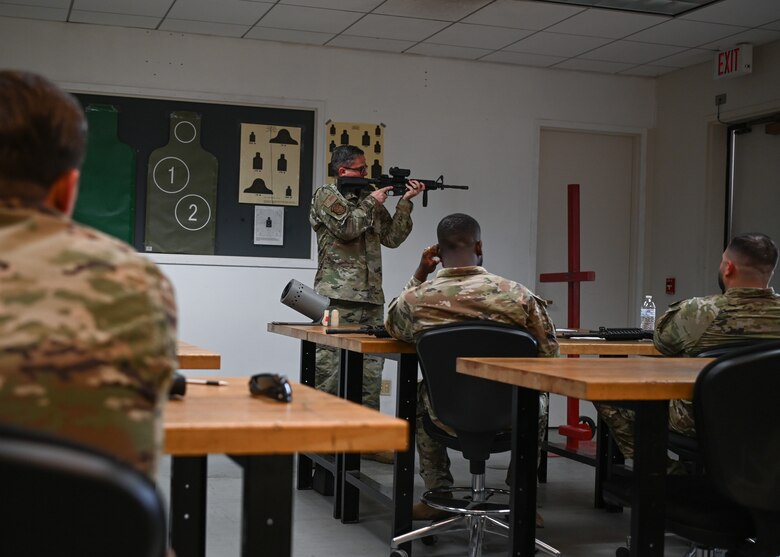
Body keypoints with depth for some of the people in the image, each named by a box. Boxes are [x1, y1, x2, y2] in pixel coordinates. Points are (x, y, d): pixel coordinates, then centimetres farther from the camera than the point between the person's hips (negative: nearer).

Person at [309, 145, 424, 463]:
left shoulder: (371, 199, 20)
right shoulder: (326, 196, 0)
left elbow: (393, 237, 15)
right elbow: (347, 228, -15)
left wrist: (406, 201, 7)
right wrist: (372, 202, -2)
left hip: (372, 299, 7)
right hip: (337, 297, -7)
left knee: (371, 370, 6)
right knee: (330, 367, -5)